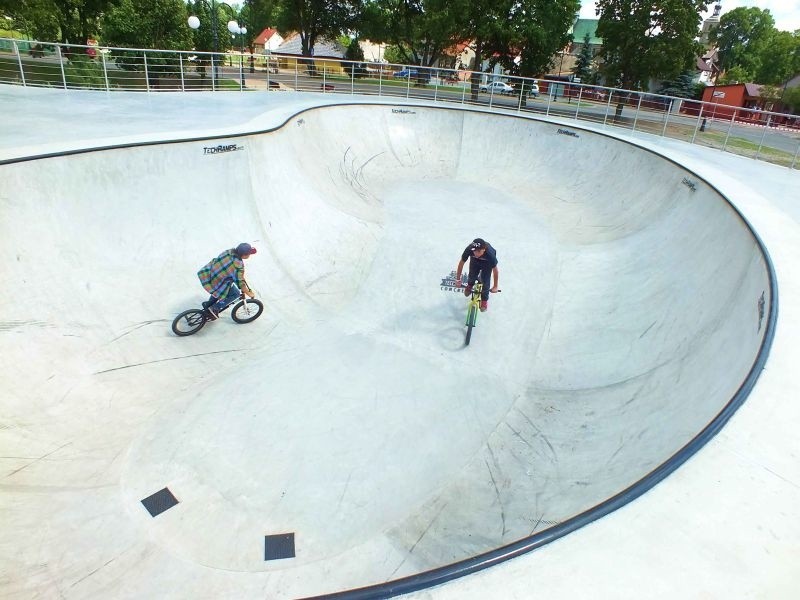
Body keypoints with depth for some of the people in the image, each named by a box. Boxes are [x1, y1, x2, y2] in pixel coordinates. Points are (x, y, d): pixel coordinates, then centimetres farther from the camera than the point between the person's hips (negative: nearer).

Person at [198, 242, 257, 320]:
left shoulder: (230, 251, -6)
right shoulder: (238, 265, -28)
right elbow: (240, 283, -21)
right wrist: (249, 294, -6)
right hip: (215, 283, -8)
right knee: (236, 293, 9)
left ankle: (208, 304, 43)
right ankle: (214, 308, 11)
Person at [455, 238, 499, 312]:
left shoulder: (490, 253, -43)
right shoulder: (469, 249, -40)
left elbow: (495, 270, -28)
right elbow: (461, 263, -23)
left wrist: (495, 286, -19)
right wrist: (458, 279, -16)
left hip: (487, 262, -2)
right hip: (474, 261, 2)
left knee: (485, 281, -8)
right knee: (472, 276, -3)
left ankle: (484, 300, 17)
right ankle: (470, 285, 35)